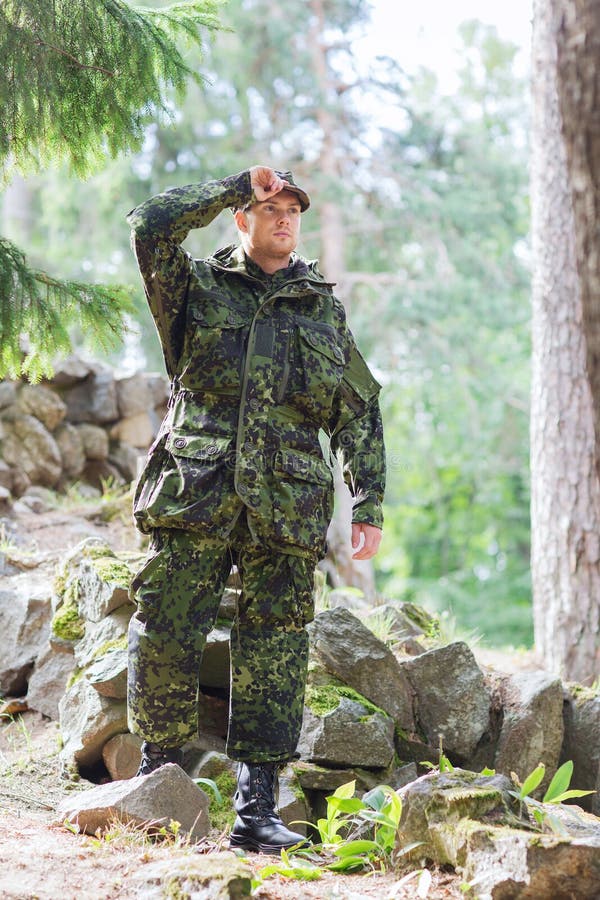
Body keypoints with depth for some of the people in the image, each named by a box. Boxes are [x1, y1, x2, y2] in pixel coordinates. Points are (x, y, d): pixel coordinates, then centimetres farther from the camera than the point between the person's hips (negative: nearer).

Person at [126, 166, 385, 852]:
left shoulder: (325, 310, 18)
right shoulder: (196, 288, 11)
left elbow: (360, 413, 19)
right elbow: (151, 225, -8)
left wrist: (368, 506, 11)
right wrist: (235, 186, -1)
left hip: (285, 507, 2)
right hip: (194, 496, -1)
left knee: (272, 656, -1)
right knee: (163, 635, -4)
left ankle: (256, 810, 3)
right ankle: (157, 773, 14)